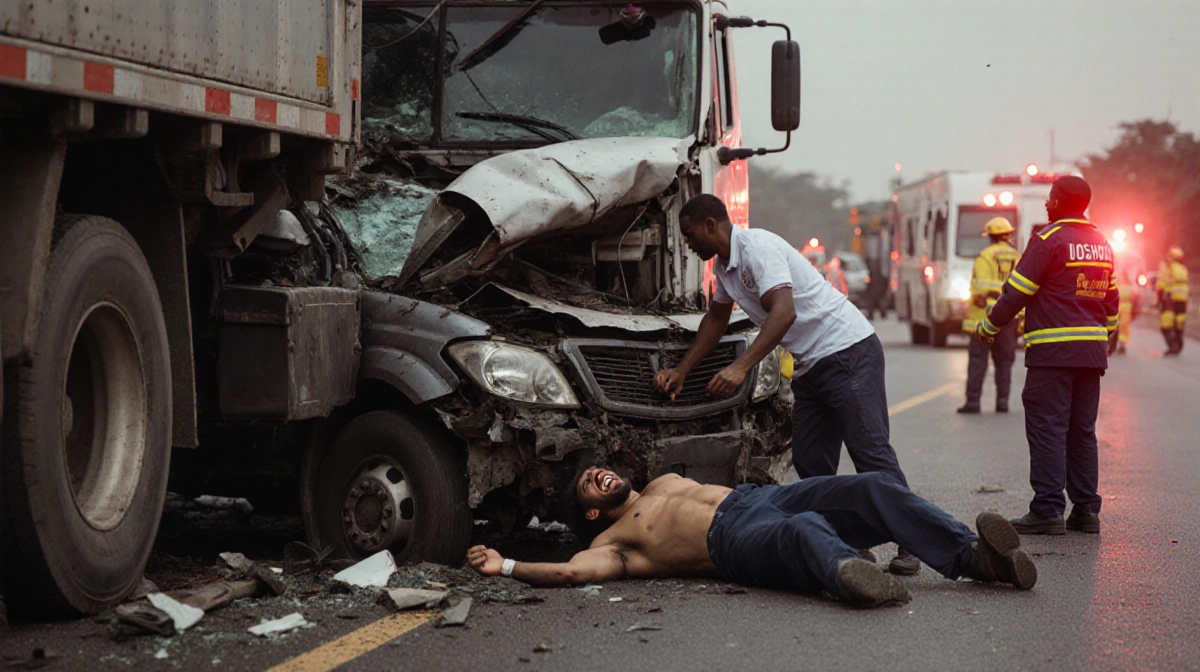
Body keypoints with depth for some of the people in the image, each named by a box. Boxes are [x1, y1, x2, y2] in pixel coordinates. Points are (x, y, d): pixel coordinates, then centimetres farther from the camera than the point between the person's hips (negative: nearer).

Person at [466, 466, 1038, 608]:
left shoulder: (664, 482, 39)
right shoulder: (614, 542, 18)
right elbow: (575, 570, 2)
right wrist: (505, 567, 0)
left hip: (762, 496, 7)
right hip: (734, 541, -6)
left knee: (874, 489, -21)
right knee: (806, 531, -43)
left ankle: (973, 554, -38)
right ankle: (846, 573, -77)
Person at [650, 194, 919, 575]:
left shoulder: (758, 247, -17)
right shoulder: (723, 266, 14)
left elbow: (784, 313, -29)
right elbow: (716, 318, 30)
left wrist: (740, 367, -35)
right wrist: (681, 371, 25)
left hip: (849, 350, -10)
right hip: (809, 366, 10)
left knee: (870, 451, -13)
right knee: (810, 462, 4)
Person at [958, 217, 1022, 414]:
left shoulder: (985, 256, -5)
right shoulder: (1019, 258, 8)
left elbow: (979, 289, -12)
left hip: (985, 316, -4)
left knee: (978, 360, -1)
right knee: (1004, 362, 11)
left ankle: (973, 400, -5)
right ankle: (1002, 400, 8)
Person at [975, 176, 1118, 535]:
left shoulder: (1048, 240, -9)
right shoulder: (1101, 243, 15)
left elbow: (1016, 293, -8)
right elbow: (1110, 299, 23)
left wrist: (987, 326, 5)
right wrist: (1107, 337, 34)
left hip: (1053, 353, -7)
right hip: (1092, 352, 8)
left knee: (1047, 429, -6)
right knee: (1082, 431, 11)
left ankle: (1048, 510, -9)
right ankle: (1086, 510, 11)